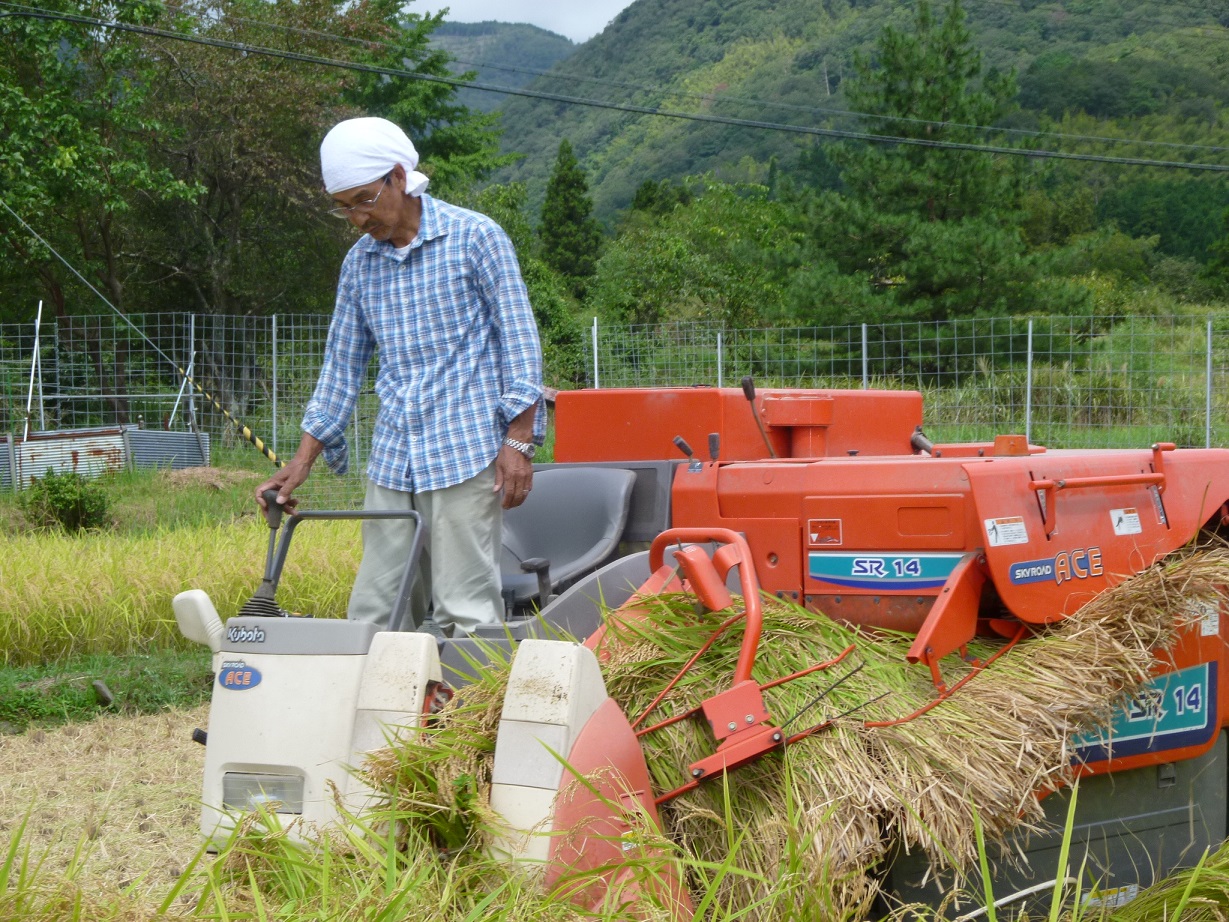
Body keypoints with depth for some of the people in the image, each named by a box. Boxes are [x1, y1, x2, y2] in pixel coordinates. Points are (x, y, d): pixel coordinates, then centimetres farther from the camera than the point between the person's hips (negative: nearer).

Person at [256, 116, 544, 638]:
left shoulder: (475, 238, -1)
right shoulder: (359, 263, 14)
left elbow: (519, 340, -2)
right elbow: (343, 361, 18)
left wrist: (518, 439, -10)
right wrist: (303, 460, 12)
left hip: (466, 452, -6)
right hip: (391, 461, 6)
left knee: (466, 612, -8)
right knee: (373, 614, 2)